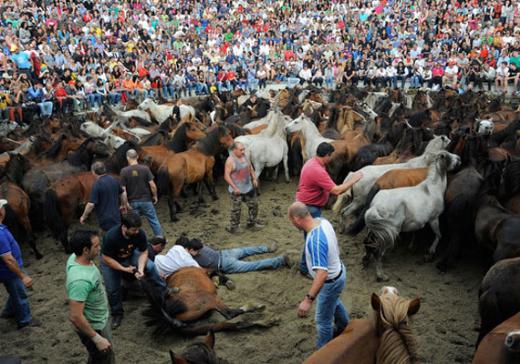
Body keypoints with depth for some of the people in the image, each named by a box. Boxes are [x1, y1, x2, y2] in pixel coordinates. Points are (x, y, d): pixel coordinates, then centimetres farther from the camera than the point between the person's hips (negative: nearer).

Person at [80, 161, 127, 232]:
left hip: (105, 219, -6)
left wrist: (83, 217, -6)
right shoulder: (114, 180, 3)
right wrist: (124, 205, 29)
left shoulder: (97, 185, -18)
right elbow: (123, 194, 13)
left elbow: (91, 204, -19)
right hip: (116, 217, 7)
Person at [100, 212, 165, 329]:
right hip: (111, 261, -2)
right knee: (113, 289, 0)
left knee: (150, 267, -16)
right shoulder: (111, 236, -38)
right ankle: (117, 314, 24)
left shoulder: (140, 233, -29)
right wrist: (124, 269, -27)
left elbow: (144, 252, -16)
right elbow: (106, 258, -27)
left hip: (131, 255, 3)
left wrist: (140, 268, -32)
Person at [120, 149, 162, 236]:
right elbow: (152, 185, -11)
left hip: (132, 202, 0)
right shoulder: (145, 168, -10)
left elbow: (123, 189, -10)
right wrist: (155, 196, 4)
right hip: (146, 200, 0)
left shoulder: (124, 171, -10)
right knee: (154, 221, 12)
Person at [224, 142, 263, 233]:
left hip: (249, 187, 7)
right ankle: (233, 227, 19)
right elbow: (226, 176, -20)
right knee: (236, 209, 2)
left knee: (253, 204, 17)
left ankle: (251, 222, 37)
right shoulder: (230, 160, -19)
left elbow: (250, 168, 16)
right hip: (237, 190, -7)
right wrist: (235, 188, -21)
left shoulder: (245, 156, 1)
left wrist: (254, 178, 5)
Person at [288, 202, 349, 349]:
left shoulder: (315, 240, -40)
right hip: (337, 272, 10)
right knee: (333, 301, 37)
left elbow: (322, 273, -46)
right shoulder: (323, 221, -12)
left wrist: (308, 299, -48)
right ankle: (344, 326, 64)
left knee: (323, 320, 12)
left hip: (330, 281, -9)